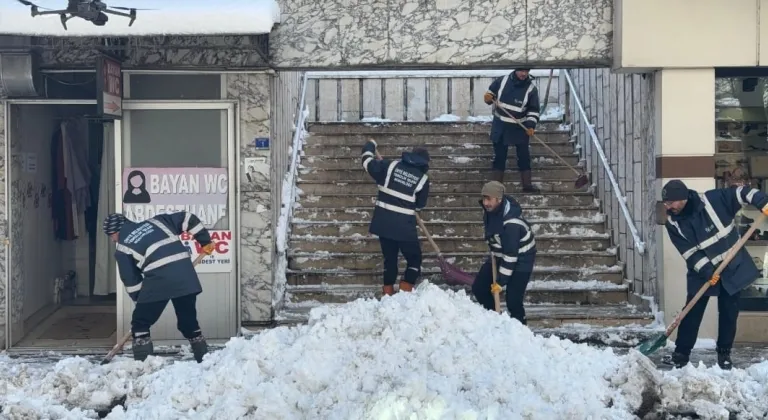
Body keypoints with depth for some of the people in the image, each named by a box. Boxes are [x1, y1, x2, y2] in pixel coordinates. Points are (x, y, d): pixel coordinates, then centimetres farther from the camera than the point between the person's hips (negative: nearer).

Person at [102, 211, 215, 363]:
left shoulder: (122, 247, 12)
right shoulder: (155, 221, 22)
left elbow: (131, 280, 13)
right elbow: (186, 218, 18)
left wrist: (140, 299, 27)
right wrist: (205, 241, 22)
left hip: (159, 280, -5)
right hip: (185, 274, 5)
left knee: (140, 323, 11)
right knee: (189, 320, 21)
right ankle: (204, 359, 23)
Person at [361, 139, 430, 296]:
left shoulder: (391, 165, 2)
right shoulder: (423, 179, -1)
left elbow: (368, 163, 10)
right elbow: (420, 205, 8)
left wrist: (370, 146, 28)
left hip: (383, 222, 3)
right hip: (404, 226, -3)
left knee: (389, 257, 17)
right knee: (414, 258, 12)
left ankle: (388, 291, 18)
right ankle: (405, 291, -1)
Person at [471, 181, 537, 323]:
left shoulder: (511, 223, -36)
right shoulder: (490, 209, -11)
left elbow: (511, 255, -32)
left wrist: (501, 281, -27)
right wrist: (493, 249, 11)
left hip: (520, 259, -8)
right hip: (500, 254, 8)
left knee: (513, 300, -14)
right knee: (479, 288, 8)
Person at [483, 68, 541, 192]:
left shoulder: (531, 88, -11)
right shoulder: (503, 80, -8)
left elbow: (534, 110, -5)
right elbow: (491, 92, 6)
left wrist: (531, 125, -19)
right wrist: (488, 98, -17)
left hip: (520, 128, -1)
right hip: (500, 126, 1)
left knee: (524, 156, 7)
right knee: (499, 156, 8)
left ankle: (527, 184, 20)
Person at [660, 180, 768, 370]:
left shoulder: (712, 199, -18)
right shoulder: (673, 224, -11)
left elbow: (740, 192, -12)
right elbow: (689, 253, -14)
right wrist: (707, 272, -24)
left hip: (733, 267, -1)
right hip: (702, 273, 1)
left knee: (729, 313, 5)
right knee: (692, 313, -1)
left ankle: (724, 354, 18)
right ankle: (681, 354, 8)